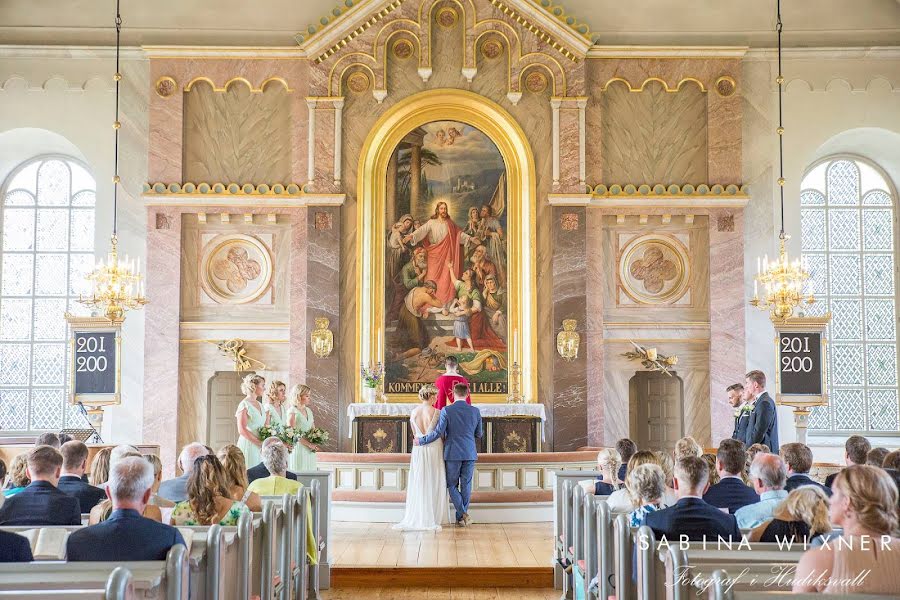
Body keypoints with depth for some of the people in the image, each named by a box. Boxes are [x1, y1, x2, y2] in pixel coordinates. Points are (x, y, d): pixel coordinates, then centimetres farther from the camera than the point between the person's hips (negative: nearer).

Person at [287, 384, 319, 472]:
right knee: (298, 473, -6)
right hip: (298, 448, -7)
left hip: (309, 451, 7)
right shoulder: (292, 411, -7)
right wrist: (309, 444, -15)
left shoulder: (309, 411, 13)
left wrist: (314, 445, -2)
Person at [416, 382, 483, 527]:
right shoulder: (475, 411, 0)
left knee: (452, 485, 10)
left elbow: (438, 433, -11)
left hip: (452, 454, -2)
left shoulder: (446, 411, -9)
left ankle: (462, 514, -2)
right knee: (466, 485, 10)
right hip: (470, 454, 2)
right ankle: (462, 516, 15)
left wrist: (421, 441, 1)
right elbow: (479, 434, 7)